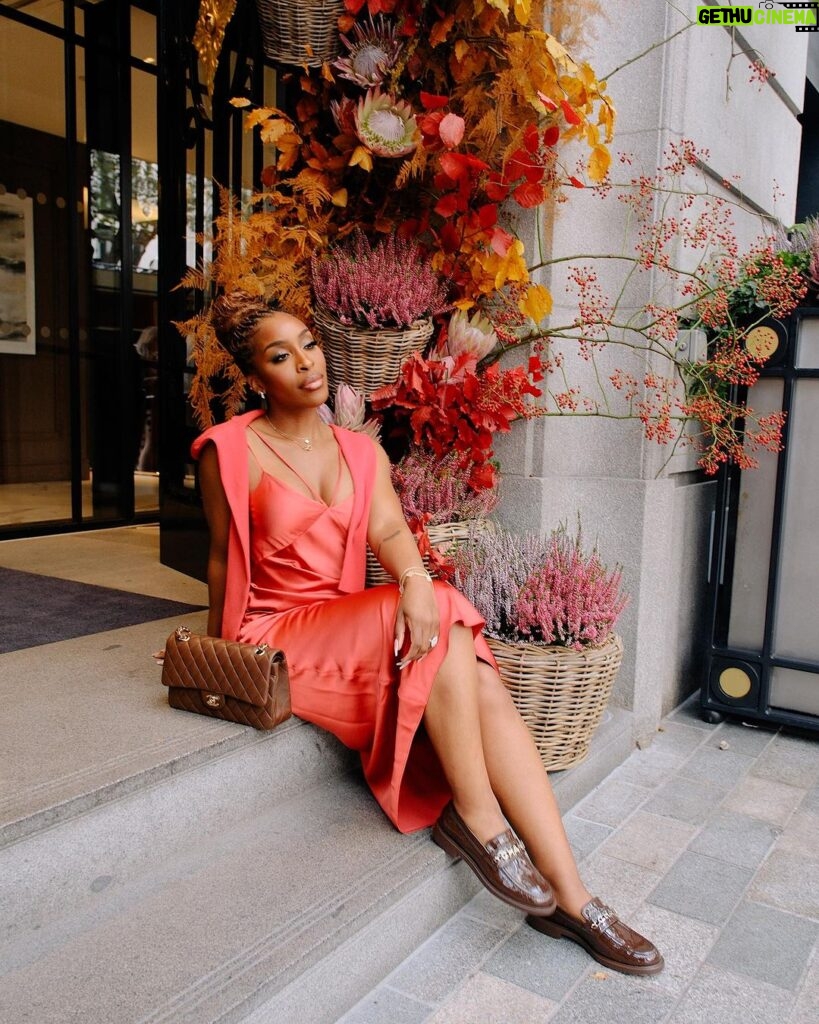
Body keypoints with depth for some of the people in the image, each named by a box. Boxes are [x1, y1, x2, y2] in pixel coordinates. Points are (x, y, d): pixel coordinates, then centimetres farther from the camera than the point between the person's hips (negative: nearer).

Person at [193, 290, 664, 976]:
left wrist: (415, 579, -30)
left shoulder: (362, 452, 9)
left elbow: (388, 529, -8)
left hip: (349, 626, 5)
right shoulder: (232, 450, -5)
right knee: (442, 615, -28)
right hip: (275, 636, -5)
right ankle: (476, 816, -16)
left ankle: (570, 899, -16)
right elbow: (223, 559, 1)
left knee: (487, 691, -20)